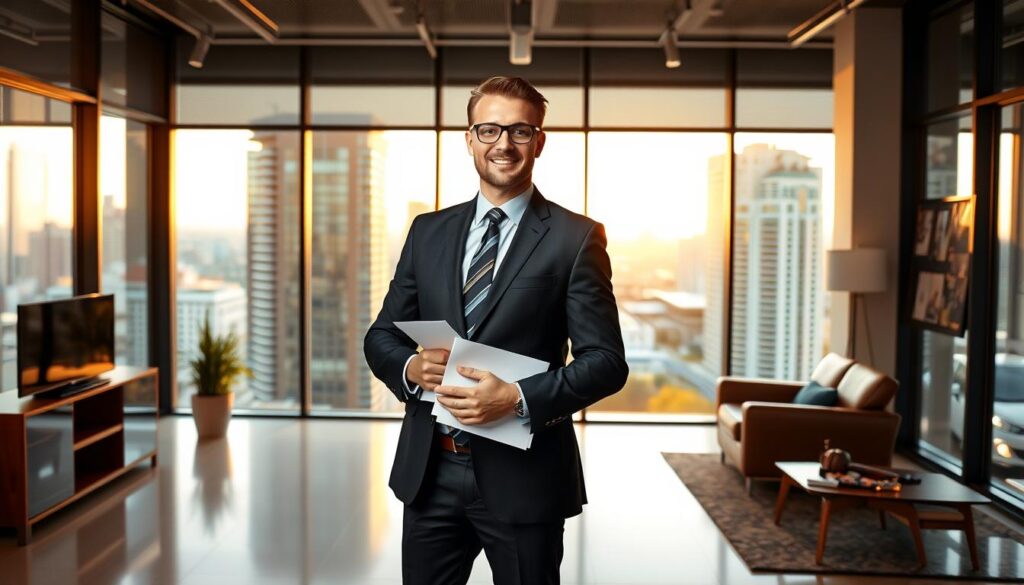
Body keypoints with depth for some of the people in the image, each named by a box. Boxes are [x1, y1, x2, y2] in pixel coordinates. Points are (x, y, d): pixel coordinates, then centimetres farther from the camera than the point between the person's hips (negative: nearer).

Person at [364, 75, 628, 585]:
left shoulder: (575, 238, -5)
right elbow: (381, 335, 11)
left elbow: (606, 361, -8)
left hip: (522, 474, -3)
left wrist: (518, 397, -22)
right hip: (429, 471, 4)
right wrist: (411, 367, -11)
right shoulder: (428, 231, 8)